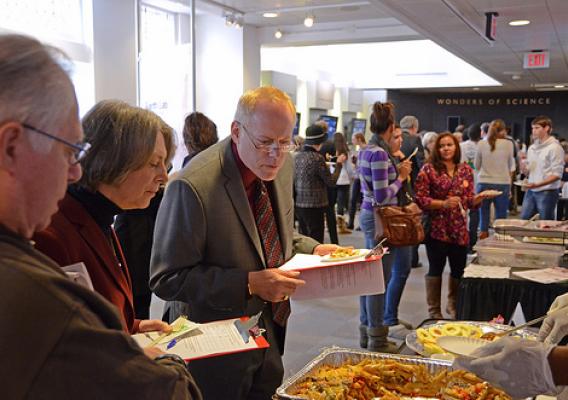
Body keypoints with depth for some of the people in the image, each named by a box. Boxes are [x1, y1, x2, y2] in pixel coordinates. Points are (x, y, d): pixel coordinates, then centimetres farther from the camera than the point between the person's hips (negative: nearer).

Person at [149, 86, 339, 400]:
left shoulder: (282, 166, -2)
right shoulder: (192, 186, -26)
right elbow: (167, 279, -22)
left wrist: (312, 249, -4)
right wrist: (249, 283, -29)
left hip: (271, 332, 7)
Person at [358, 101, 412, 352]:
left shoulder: (366, 150, 10)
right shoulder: (379, 154, -19)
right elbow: (382, 196, -21)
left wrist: (396, 173, 13)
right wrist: (401, 177, -8)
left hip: (368, 215, 10)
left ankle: (366, 331, 27)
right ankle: (377, 338, 9)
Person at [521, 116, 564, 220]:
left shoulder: (555, 148, -10)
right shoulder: (532, 148, 11)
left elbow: (557, 174, -14)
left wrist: (537, 184, -24)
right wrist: (523, 167, -7)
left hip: (547, 192, -7)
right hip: (530, 191, 7)